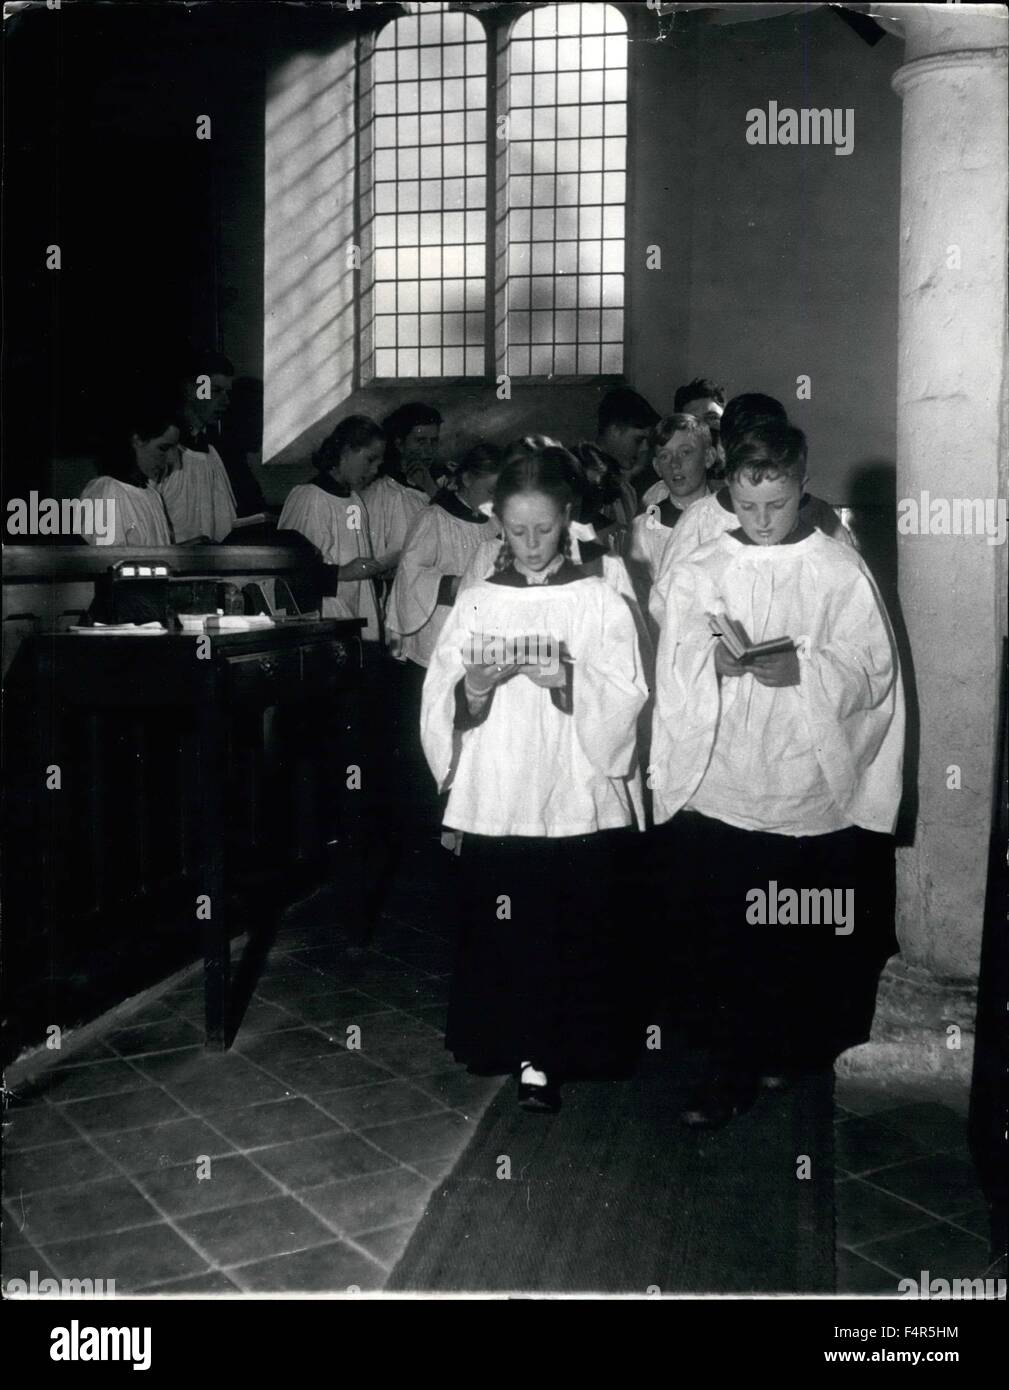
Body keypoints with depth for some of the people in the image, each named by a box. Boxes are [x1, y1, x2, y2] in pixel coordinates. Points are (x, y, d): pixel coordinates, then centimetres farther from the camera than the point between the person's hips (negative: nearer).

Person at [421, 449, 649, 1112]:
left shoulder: (600, 602, 2)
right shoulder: (475, 604, 7)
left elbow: (626, 698, -5)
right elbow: (439, 703, 3)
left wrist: (570, 683, -21)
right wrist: (472, 690, -17)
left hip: (578, 797, -1)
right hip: (495, 799, 1)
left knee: (579, 930, 3)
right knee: (502, 929, 3)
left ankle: (568, 1050, 19)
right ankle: (524, 1050, 19)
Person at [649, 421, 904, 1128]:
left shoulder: (842, 572, 0)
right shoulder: (698, 574, 4)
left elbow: (873, 674, -3)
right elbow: (676, 684, 2)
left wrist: (804, 669, -21)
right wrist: (715, 661, -19)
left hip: (814, 789, -1)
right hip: (717, 791, 1)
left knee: (805, 941, 11)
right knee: (719, 938, 3)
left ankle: (788, 1053, 33)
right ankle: (732, 1066, 19)